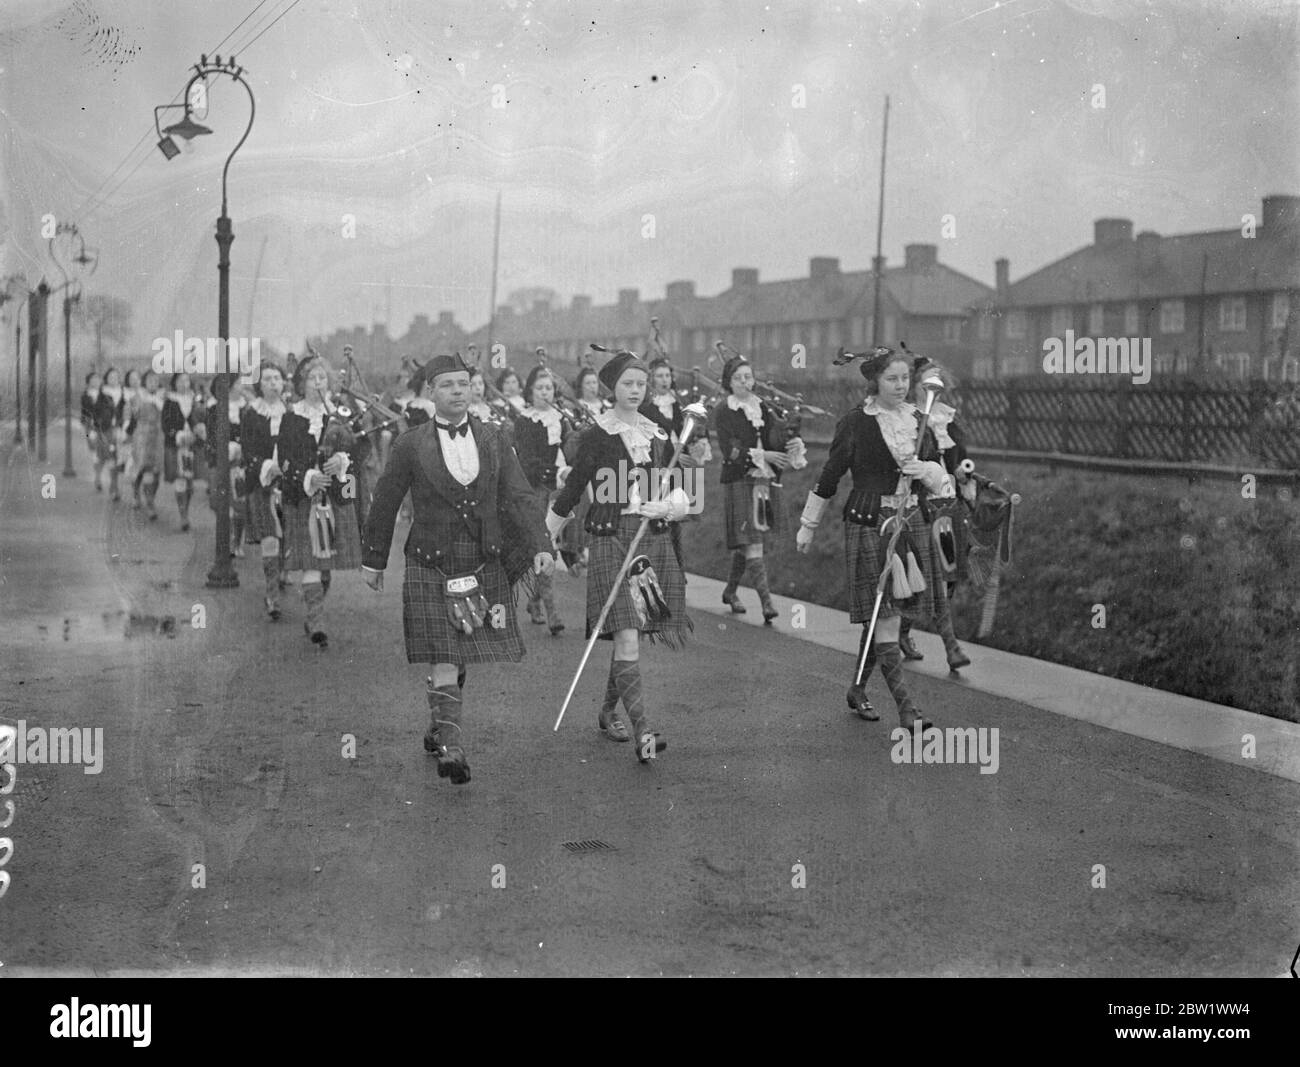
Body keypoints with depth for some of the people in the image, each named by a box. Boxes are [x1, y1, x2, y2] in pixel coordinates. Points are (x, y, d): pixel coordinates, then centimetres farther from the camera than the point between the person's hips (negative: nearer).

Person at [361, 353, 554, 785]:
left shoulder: (493, 439, 6)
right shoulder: (410, 446, -1)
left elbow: (517, 498, 1)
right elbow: (384, 505, 8)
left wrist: (539, 547, -12)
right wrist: (373, 560, 13)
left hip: (486, 566, 3)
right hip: (431, 567, -3)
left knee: (463, 658, 10)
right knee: (443, 660, -10)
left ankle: (438, 728, 31)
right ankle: (451, 749, -7)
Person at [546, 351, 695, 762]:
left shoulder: (658, 435, 12)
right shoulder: (596, 435, -2)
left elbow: (679, 493, 15)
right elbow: (571, 491, 1)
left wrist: (669, 506, -7)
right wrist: (544, 543, 0)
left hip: (654, 540, 5)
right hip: (611, 540, -5)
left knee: (631, 636, 9)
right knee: (626, 638, -14)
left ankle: (608, 711, 29)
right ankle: (643, 732, -19)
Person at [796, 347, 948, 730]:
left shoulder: (917, 420, 10)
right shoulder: (855, 424, -5)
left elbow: (940, 475, 14)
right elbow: (829, 477, 2)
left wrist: (923, 469, -10)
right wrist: (808, 525, 7)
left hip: (910, 522, 5)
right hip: (869, 524, -5)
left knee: (879, 616, 10)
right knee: (884, 616, -9)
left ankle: (857, 690, 26)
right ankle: (904, 706, -9)